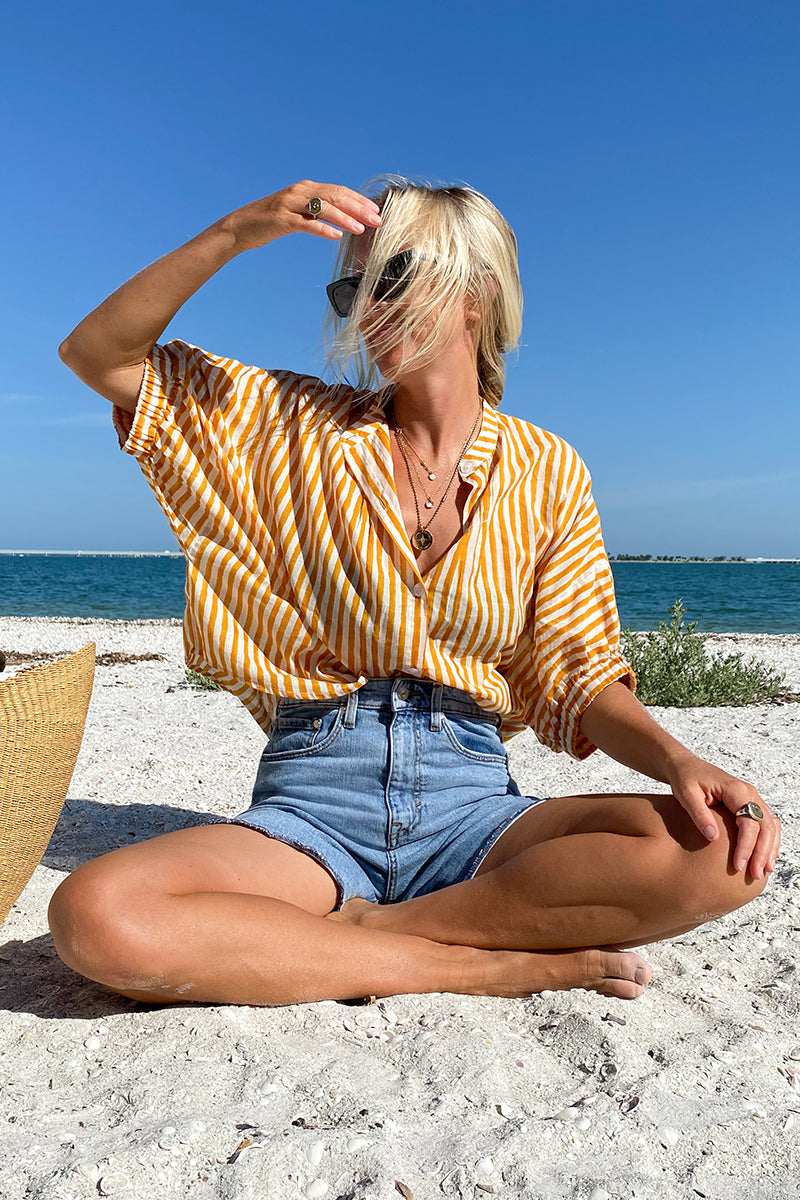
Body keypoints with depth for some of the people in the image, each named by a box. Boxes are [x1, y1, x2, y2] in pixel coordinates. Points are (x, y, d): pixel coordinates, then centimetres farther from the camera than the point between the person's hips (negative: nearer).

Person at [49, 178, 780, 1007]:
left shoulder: (546, 471, 5)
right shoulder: (299, 425, 6)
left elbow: (577, 677, 4)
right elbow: (97, 352, 4)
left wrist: (677, 758, -16)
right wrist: (235, 233, -7)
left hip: (471, 805, 1)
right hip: (312, 803, 0)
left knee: (723, 852, -24)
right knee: (96, 917, -28)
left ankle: (349, 930, -14)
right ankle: (491, 964, -16)